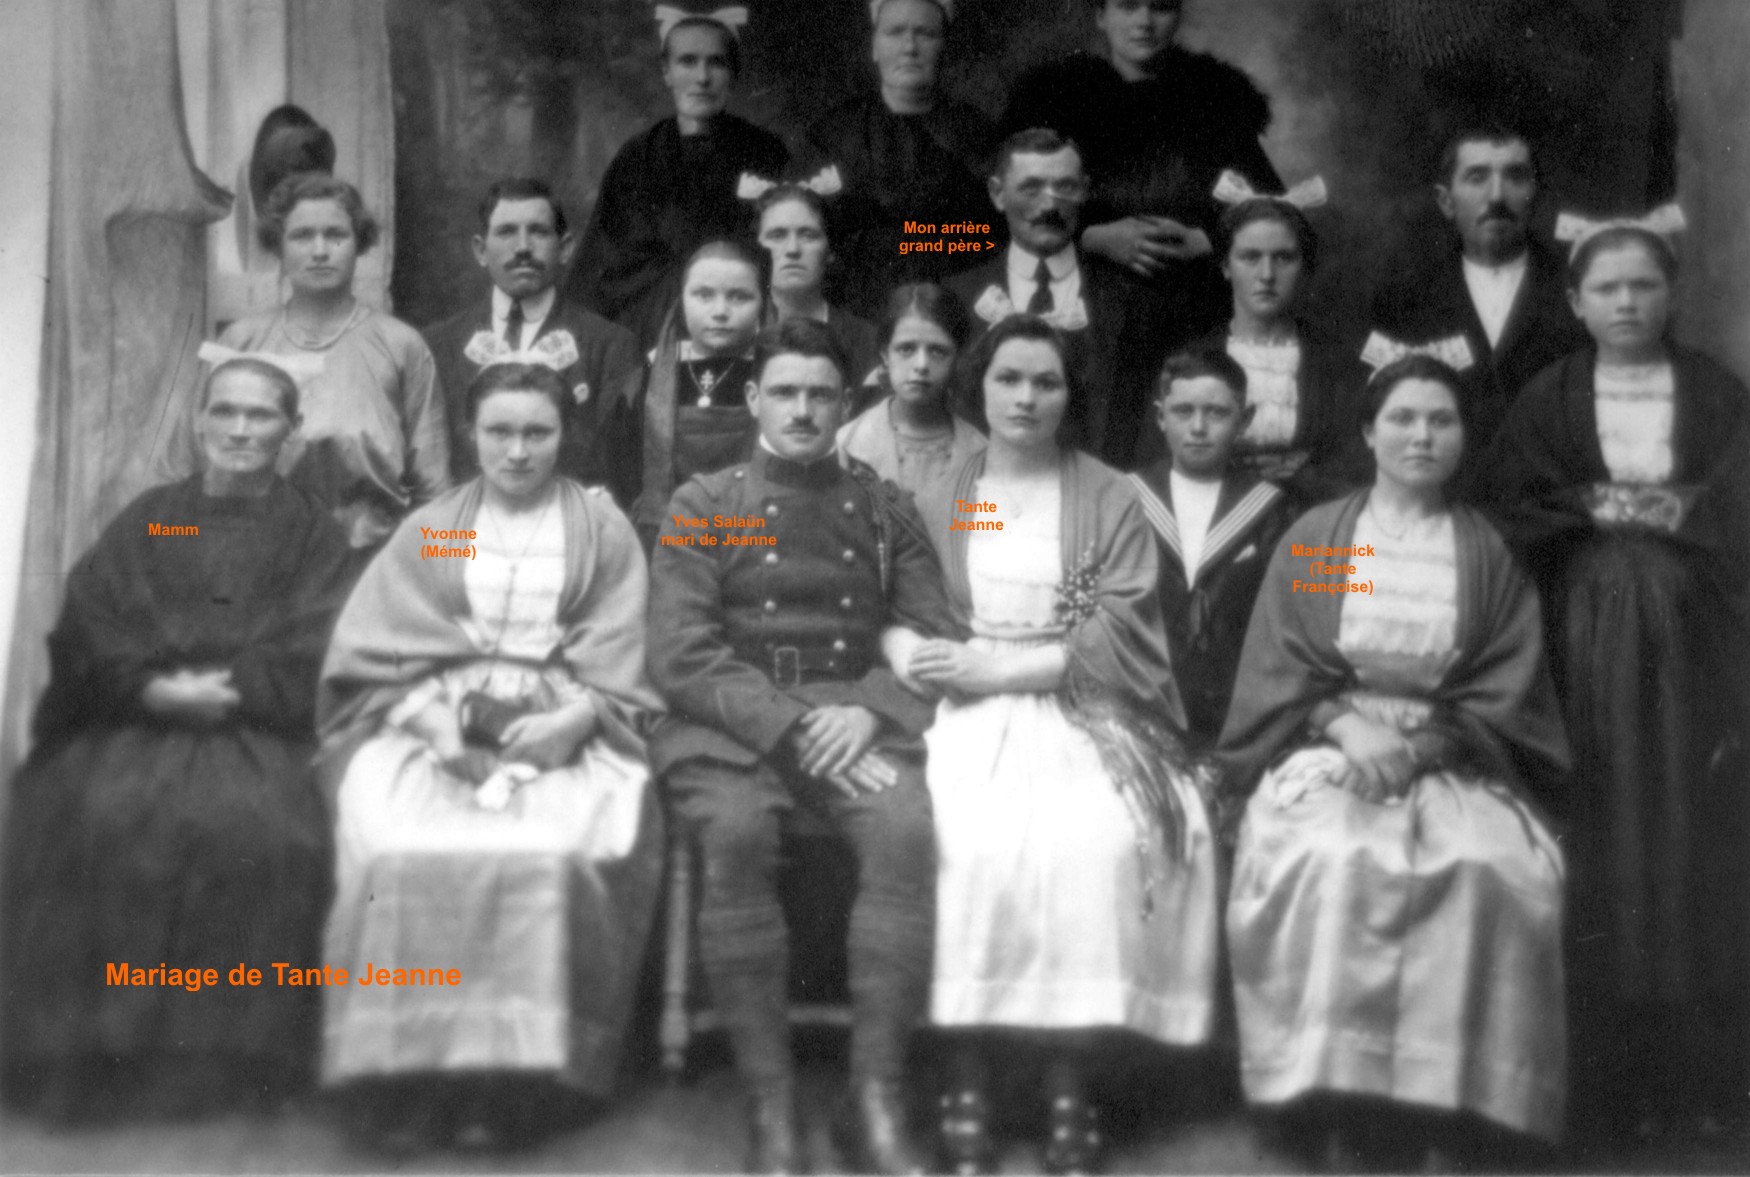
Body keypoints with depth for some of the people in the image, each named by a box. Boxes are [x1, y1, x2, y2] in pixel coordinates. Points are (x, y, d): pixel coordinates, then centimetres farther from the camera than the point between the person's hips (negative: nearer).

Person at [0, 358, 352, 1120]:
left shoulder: (312, 534, 13)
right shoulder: (145, 521, 18)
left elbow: (309, 657, -1)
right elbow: (86, 630, 5)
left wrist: (222, 692, -17)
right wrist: (153, 689, -14)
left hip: (254, 730, -1)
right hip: (134, 721, 2)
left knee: (251, 826, -32)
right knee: (100, 815, -29)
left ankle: (220, 1045, -20)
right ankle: (98, 1039, -18)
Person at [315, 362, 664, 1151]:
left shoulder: (604, 529, 15)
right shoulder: (426, 530, 19)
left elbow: (619, 656, 6)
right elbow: (379, 647, 7)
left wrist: (571, 720, -15)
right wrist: (434, 718, -12)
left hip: (564, 731, -1)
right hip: (434, 724, 1)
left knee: (555, 850, -34)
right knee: (396, 848, -31)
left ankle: (518, 1080, -25)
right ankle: (404, 1078, -22)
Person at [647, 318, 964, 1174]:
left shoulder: (883, 509, 18)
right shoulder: (703, 507, 11)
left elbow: (932, 637, 10)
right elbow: (682, 657, -1)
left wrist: (868, 710, -10)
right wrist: (793, 729, -14)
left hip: (857, 715, 2)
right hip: (731, 722, -1)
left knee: (908, 830, -30)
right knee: (737, 833, -34)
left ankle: (875, 1103, -22)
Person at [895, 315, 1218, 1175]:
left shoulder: (1109, 498, 11)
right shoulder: (936, 491, 16)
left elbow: (1119, 632, -1)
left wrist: (1002, 665, -12)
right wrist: (915, 657, -14)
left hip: (1081, 711, 0)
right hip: (967, 712, 1)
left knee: (1095, 844, -31)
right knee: (968, 844, -31)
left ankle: (1068, 1088, -21)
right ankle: (965, 1083, -21)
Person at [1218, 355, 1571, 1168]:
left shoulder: (1489, 552, 11)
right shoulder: (1312, 538, 11)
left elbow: (1504, 687, 4)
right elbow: (1278, 668, 5)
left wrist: (1417, 747, -12)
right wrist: (1348, 728, -13)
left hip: (1452, 757, 1)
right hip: (1329, 745, 0)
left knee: (1487, 871, -31)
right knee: (1330, 862, -33)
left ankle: (1452, 1099, -20)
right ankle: (1341, 1093, -24)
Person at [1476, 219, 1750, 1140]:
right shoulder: (1547, 399, 9)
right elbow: (1510, 509, 1)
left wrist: (1666, 514, -8)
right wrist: (1593, 511, -9)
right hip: (1586, 628, -1)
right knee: (1603, 834, -5)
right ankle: (1611, 1066, 0)